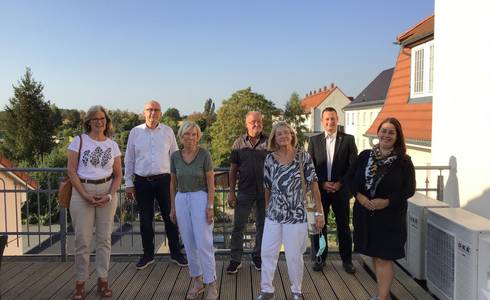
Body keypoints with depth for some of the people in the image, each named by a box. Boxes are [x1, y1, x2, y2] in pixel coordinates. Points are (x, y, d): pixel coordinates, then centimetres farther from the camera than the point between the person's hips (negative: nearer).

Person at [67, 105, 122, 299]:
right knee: (82, 240, 1)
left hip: (107, 192, 2)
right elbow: (71, 171, -5)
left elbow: (118, 174, 8)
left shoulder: (112, 145, 6)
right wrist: (86, 195, -12)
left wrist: (110, 195, -7)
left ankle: (102, 281, 19)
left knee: (104, 238, 7)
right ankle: (80, 283, 16)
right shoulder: (79, 141, -1)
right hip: (81, 192, -2)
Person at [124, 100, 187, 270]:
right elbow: (129, 160, 8)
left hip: (164, 180, 0)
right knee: (145, 219, 9)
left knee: (170, 217, 4)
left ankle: (175, 253, 18)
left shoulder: (168, 131, 4)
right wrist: (129, 183, 6)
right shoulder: (135, 132, 4)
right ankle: (148, 254, 24)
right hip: (142, 182, 1)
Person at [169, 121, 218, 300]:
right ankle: (197, 281, 23)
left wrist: (210, 206, -13)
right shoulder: (175, 156, 5)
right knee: (189, 244, 9)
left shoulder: (204, 154, -6)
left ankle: (211, 285, 4)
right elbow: (173, 183, 11)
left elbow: (211, 183, -6)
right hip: (181, 200, 4)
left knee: (204, 243, -7)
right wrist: (173, 207, 10)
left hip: (200, 199, -4)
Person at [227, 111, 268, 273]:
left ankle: (258, 257, 28)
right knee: (238, 226, 2)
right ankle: (235, 260, 14)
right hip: (245, 191, 0)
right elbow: (233, 169, 4)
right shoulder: (239, 143, 2)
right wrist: (231, 192, -1)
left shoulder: (269, 143, 0)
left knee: (262, 225, 11)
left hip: (265, 191, 0)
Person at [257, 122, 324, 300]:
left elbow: (313, 184, -6)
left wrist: (319, 212, -8)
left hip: (296, 215, -3)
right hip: (273, 215, 3)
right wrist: (267, 210, 14)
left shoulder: (303, 157, -7)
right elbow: (267, 187, 10)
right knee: (267, 253, 8)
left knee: (294, 256, 7)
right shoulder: (269, 159, 1)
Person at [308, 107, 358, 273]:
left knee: (344, 226, 7)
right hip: (320, 189, 1)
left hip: (341, 190, -1)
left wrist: (340, 183, -10)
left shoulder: (348, 139, 2)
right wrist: (322, 183, -8)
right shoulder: (314, 140, 6)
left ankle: (347, 260, 19)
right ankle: (319, 258, 20)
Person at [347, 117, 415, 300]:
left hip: (390, 215, -4)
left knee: (384, 257, -2)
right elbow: (351, 178, 6)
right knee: (374, 254, 15)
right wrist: (359, 195, -11)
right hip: (365, 213, 4)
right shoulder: (365, 156, 2)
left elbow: (409, 189, -8)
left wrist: (387, 201, -19)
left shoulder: (403, 161, -7)